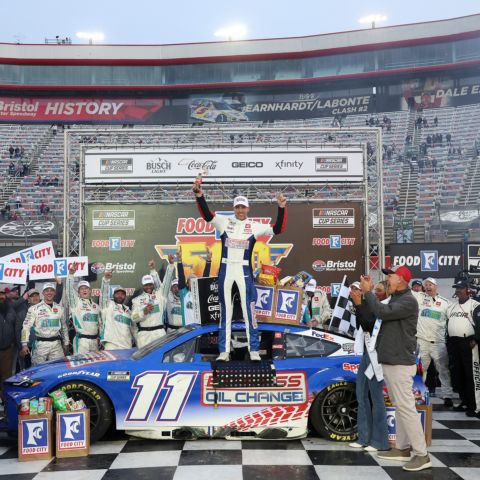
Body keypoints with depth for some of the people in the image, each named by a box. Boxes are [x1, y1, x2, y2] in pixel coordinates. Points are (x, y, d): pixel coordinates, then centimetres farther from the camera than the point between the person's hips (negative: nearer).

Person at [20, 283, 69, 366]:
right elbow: (26, 327, -3)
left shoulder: (60, 308, 10)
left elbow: (64, 327, 18)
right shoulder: (35, 309, -1)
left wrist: (66, 343, 16)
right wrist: (24, 344, -11)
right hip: (40, 344, -3)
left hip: (56, 344, 3)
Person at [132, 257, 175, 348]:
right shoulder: (137, 299, 11)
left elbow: (167, 281, 3)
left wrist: (171, 264, -7)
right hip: (144, 334, 0)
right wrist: (144, 312, -16)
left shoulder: (160, 294, 12)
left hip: (159, 332, 0)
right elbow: (134, 318, 3)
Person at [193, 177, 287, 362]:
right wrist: (199, 195, -25)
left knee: (249, 310, 0)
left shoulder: (254, 226, 5)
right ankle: (224, 351, 13)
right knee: (225, 311, 6)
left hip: (244, 270, -1)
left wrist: (282, 208, -14)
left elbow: (277, 229, -2)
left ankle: (254, 351, 9)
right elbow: (207, 215, -10)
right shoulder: (224, 221, 4)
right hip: (225, 270, 1)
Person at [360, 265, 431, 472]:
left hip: (400, 363, -10)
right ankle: (402, 448, 22)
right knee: (399, 407, 14)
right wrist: (367, 293, 4)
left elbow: (383, 312, -25)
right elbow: (373, 315, 14)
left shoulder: (408, 301, -14)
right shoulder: (395, 300, 17)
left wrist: (368, 292, -15)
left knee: (406, 408, -10)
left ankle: (421, 455, -6)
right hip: (390, 362, 10)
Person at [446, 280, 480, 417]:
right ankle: (464, 401, 21)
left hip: (468, 343, -7)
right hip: (454, 343, 7)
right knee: (457, 374, 10)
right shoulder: (451, 306, 18)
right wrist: (448, 341, 17)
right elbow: (447, 323, 23)